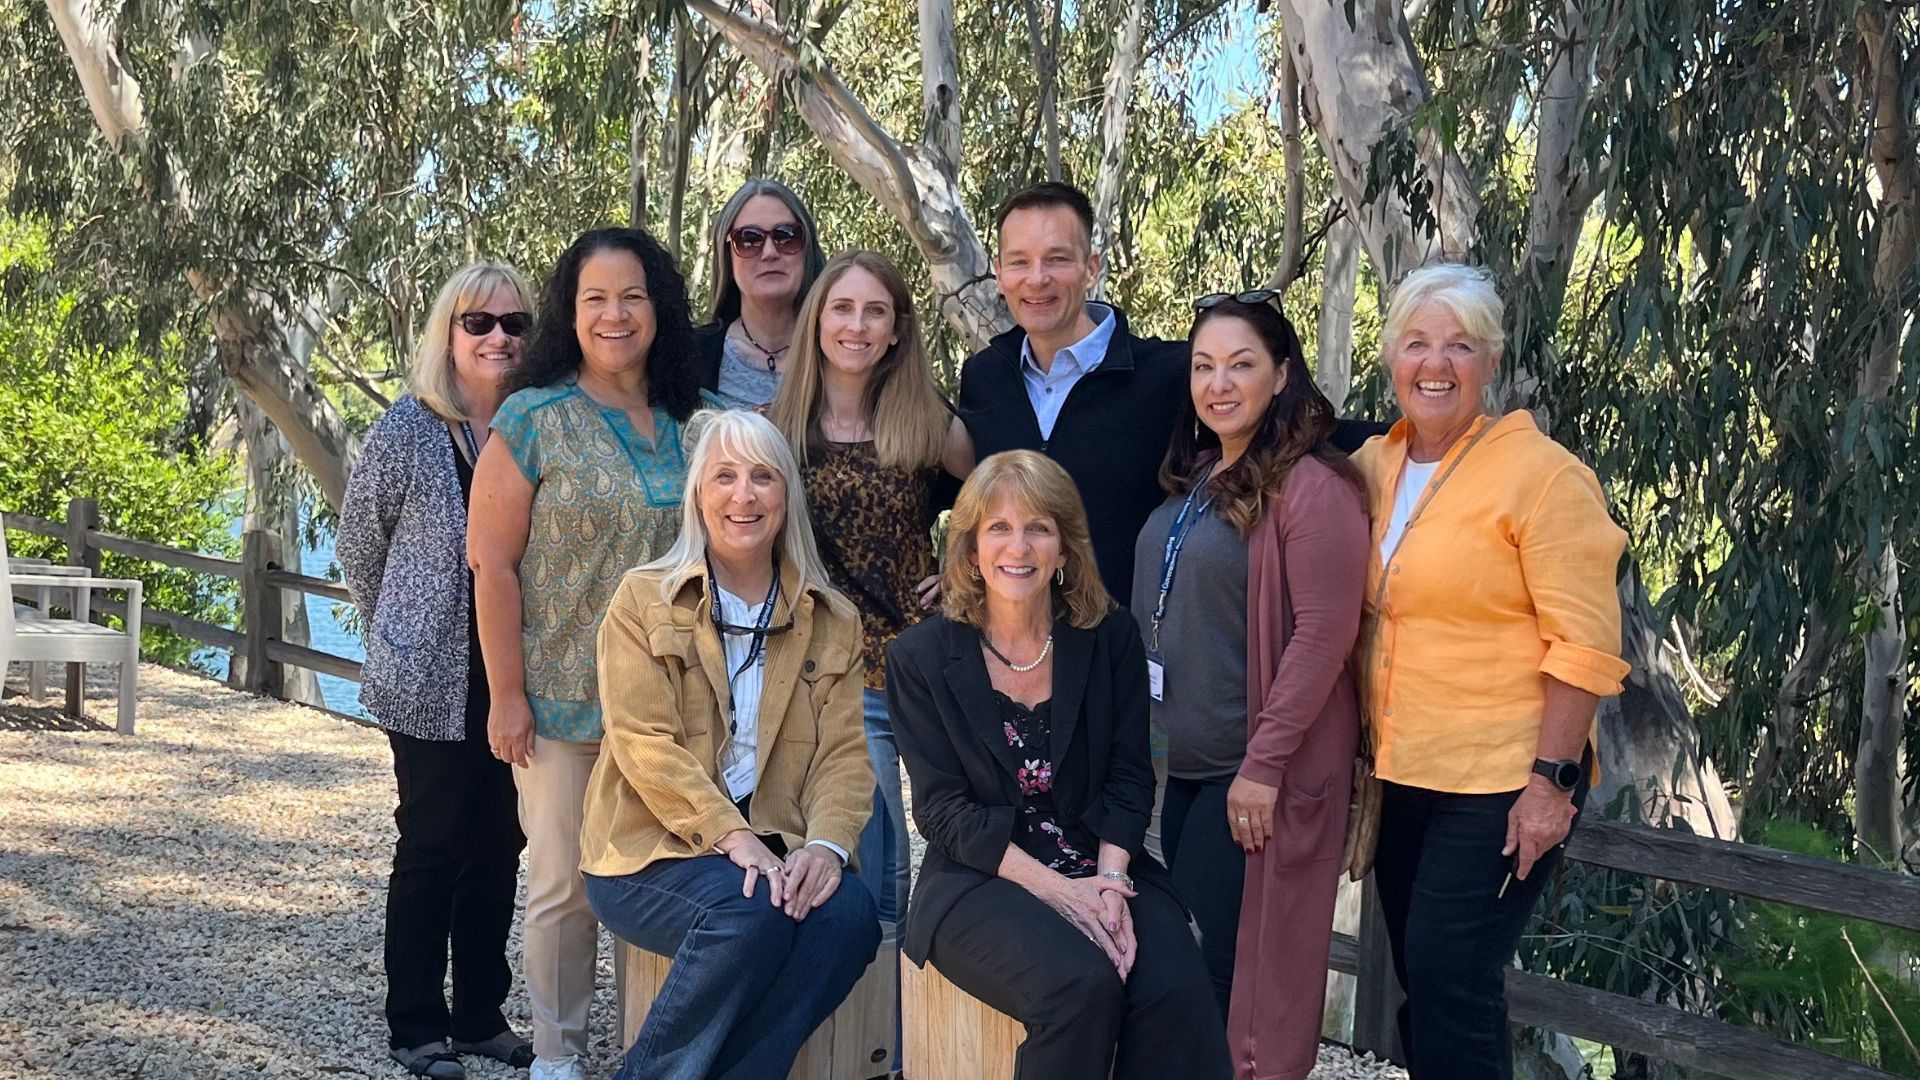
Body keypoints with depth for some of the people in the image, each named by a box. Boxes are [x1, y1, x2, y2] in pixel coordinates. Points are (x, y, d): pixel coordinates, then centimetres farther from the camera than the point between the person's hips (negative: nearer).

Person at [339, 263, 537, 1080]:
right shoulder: (409, 430, -8)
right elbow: (359, 544, 2)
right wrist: (401, 631, 9)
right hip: (433, 681, -4)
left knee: (500, 846, 11)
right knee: (432, 847, 5)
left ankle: (481, 1014, 25)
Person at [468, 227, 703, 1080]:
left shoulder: (686, 425, 6)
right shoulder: (534, 420, -5)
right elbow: (492, 564, -7)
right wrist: (507, 697, -10)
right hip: (564, 705, -3)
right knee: (565, 883, 6)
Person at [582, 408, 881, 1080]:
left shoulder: (832, 622, 12)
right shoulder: (644, 600, 3)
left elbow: (843, 754, 3)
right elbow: (642, 742, -9)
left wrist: (827, 845, -18)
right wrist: (732, 837, -22)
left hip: (772, 854, 3)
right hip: (651, 850, -3)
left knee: (850, 913, -27)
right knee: (749, 912, -32)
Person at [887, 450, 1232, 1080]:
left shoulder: (1111, 638, 5)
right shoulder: (920, 657, 0)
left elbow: (1129, 779, 3)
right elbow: (943, 808, -6)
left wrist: (1110, 879, -16)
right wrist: (1052, 887, -17)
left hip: (1102, 868, 2)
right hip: (980, 881, -2)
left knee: (1176, 990, -26)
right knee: (1082, 983, -31)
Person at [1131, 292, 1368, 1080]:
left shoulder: (1312, 483, -14)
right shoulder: (1193, 478, 11)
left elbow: (1324, 631, -19)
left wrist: (1263, 763, -20)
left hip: (1255, 766, -8)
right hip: (1184, 758, 8)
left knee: (1234, 956, 0)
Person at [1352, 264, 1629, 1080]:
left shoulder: (1540, 473, -12)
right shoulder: (1372, 467, 6)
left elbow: (1585, 645, -15)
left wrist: (1551, 780, -18)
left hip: (1502, 781, -6)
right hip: (1400, 773, 6)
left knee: (1451, 985, -5)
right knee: (1418, 982, 14)